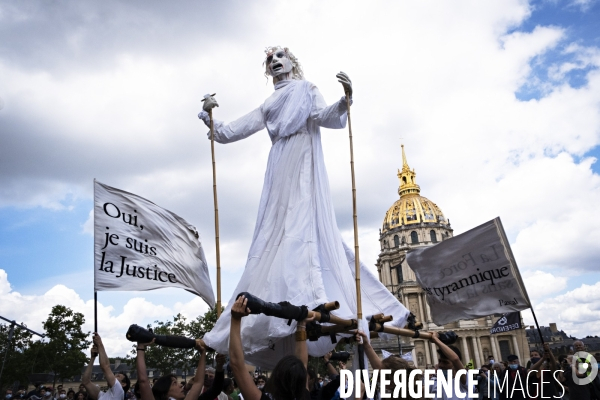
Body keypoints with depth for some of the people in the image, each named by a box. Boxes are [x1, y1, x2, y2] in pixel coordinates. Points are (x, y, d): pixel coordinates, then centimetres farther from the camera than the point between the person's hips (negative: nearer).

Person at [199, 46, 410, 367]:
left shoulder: (307, 90, 15)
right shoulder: (269, 106, 28)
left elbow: (327, 117, -5)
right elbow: (230, 132, 23)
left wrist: (345, 99, -24)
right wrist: (209, 118, 6)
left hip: (304, 170, -5)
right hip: (279, 175, 5)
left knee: (302, 231, -21)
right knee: (273, 235, -5)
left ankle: (313, 305, -28)